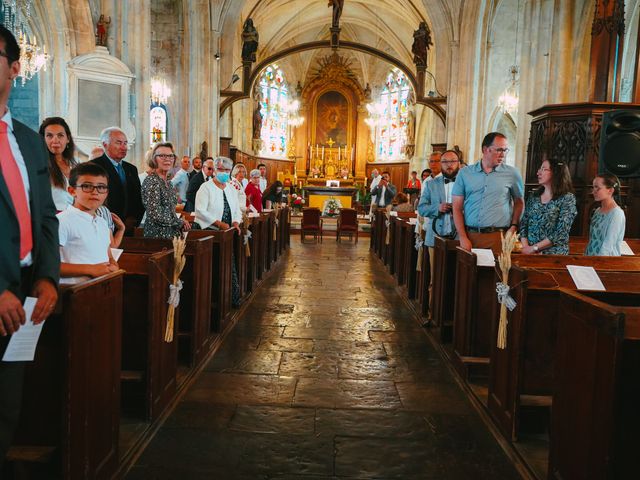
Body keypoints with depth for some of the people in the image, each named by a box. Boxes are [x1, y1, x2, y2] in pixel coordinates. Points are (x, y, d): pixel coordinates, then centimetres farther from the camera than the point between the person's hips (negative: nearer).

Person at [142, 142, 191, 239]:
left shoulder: (168, 182, 12)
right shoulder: (151, 181, -13)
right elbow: (155, 215, -20)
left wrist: (182, 223, 1)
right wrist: (180, 222, -8)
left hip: (172, 234, 8)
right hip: (158, 235, -8)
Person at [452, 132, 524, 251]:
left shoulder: (512, 173, 4)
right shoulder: (465, 173, 5)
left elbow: (519, 202, 15)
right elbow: (457, 207, 3)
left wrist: (513, 227, 0)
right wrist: (463, 238, -4)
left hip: (499, 237, 0)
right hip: (470, 236, 1)